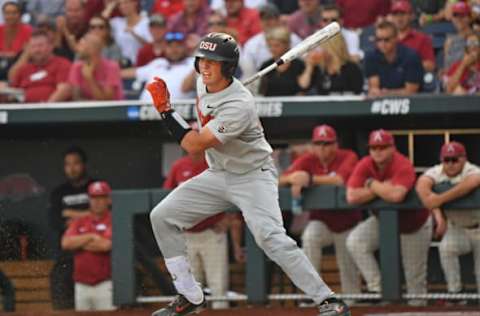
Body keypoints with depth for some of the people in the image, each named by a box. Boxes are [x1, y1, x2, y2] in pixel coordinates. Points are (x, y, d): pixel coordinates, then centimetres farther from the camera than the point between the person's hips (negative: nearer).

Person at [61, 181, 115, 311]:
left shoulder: (112, 221, 0)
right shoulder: (78, 223, 14)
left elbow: (106, 245, -15)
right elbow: (66, 243, -1)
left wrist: (79, 243, -1)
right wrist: (90, 237, -6)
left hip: (104, 284, -5)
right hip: (81, 285, 5)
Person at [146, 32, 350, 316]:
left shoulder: (238, 106, -30)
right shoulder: (203, 82, -5)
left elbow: (194, 145, -31)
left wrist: (165, 109, -27)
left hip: (254, 174, -9)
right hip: (218, 174, 9)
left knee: (271, 237, -28)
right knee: (163, 217, 1)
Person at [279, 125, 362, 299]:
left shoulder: (348, 157, -11)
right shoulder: (308, 160, -4)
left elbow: (340, 180, -31)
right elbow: (282, 180, -16)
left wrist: (309, 179, -37)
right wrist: (293, 178, -40)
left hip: (347, 222, -1)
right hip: (320, 221, 1)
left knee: (349, 271, 4)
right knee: (309, 237, -32)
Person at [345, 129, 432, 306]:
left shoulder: (403, 166, -29)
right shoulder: (365, 166, -16)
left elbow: (396, 195, -46)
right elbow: (351, 197, -27)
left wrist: (372, 185, -31)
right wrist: (383, 188, -30)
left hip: (413, 224, -4)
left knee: (415, 275, 3)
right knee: (354, 242, -21)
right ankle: (376, 288, -14)